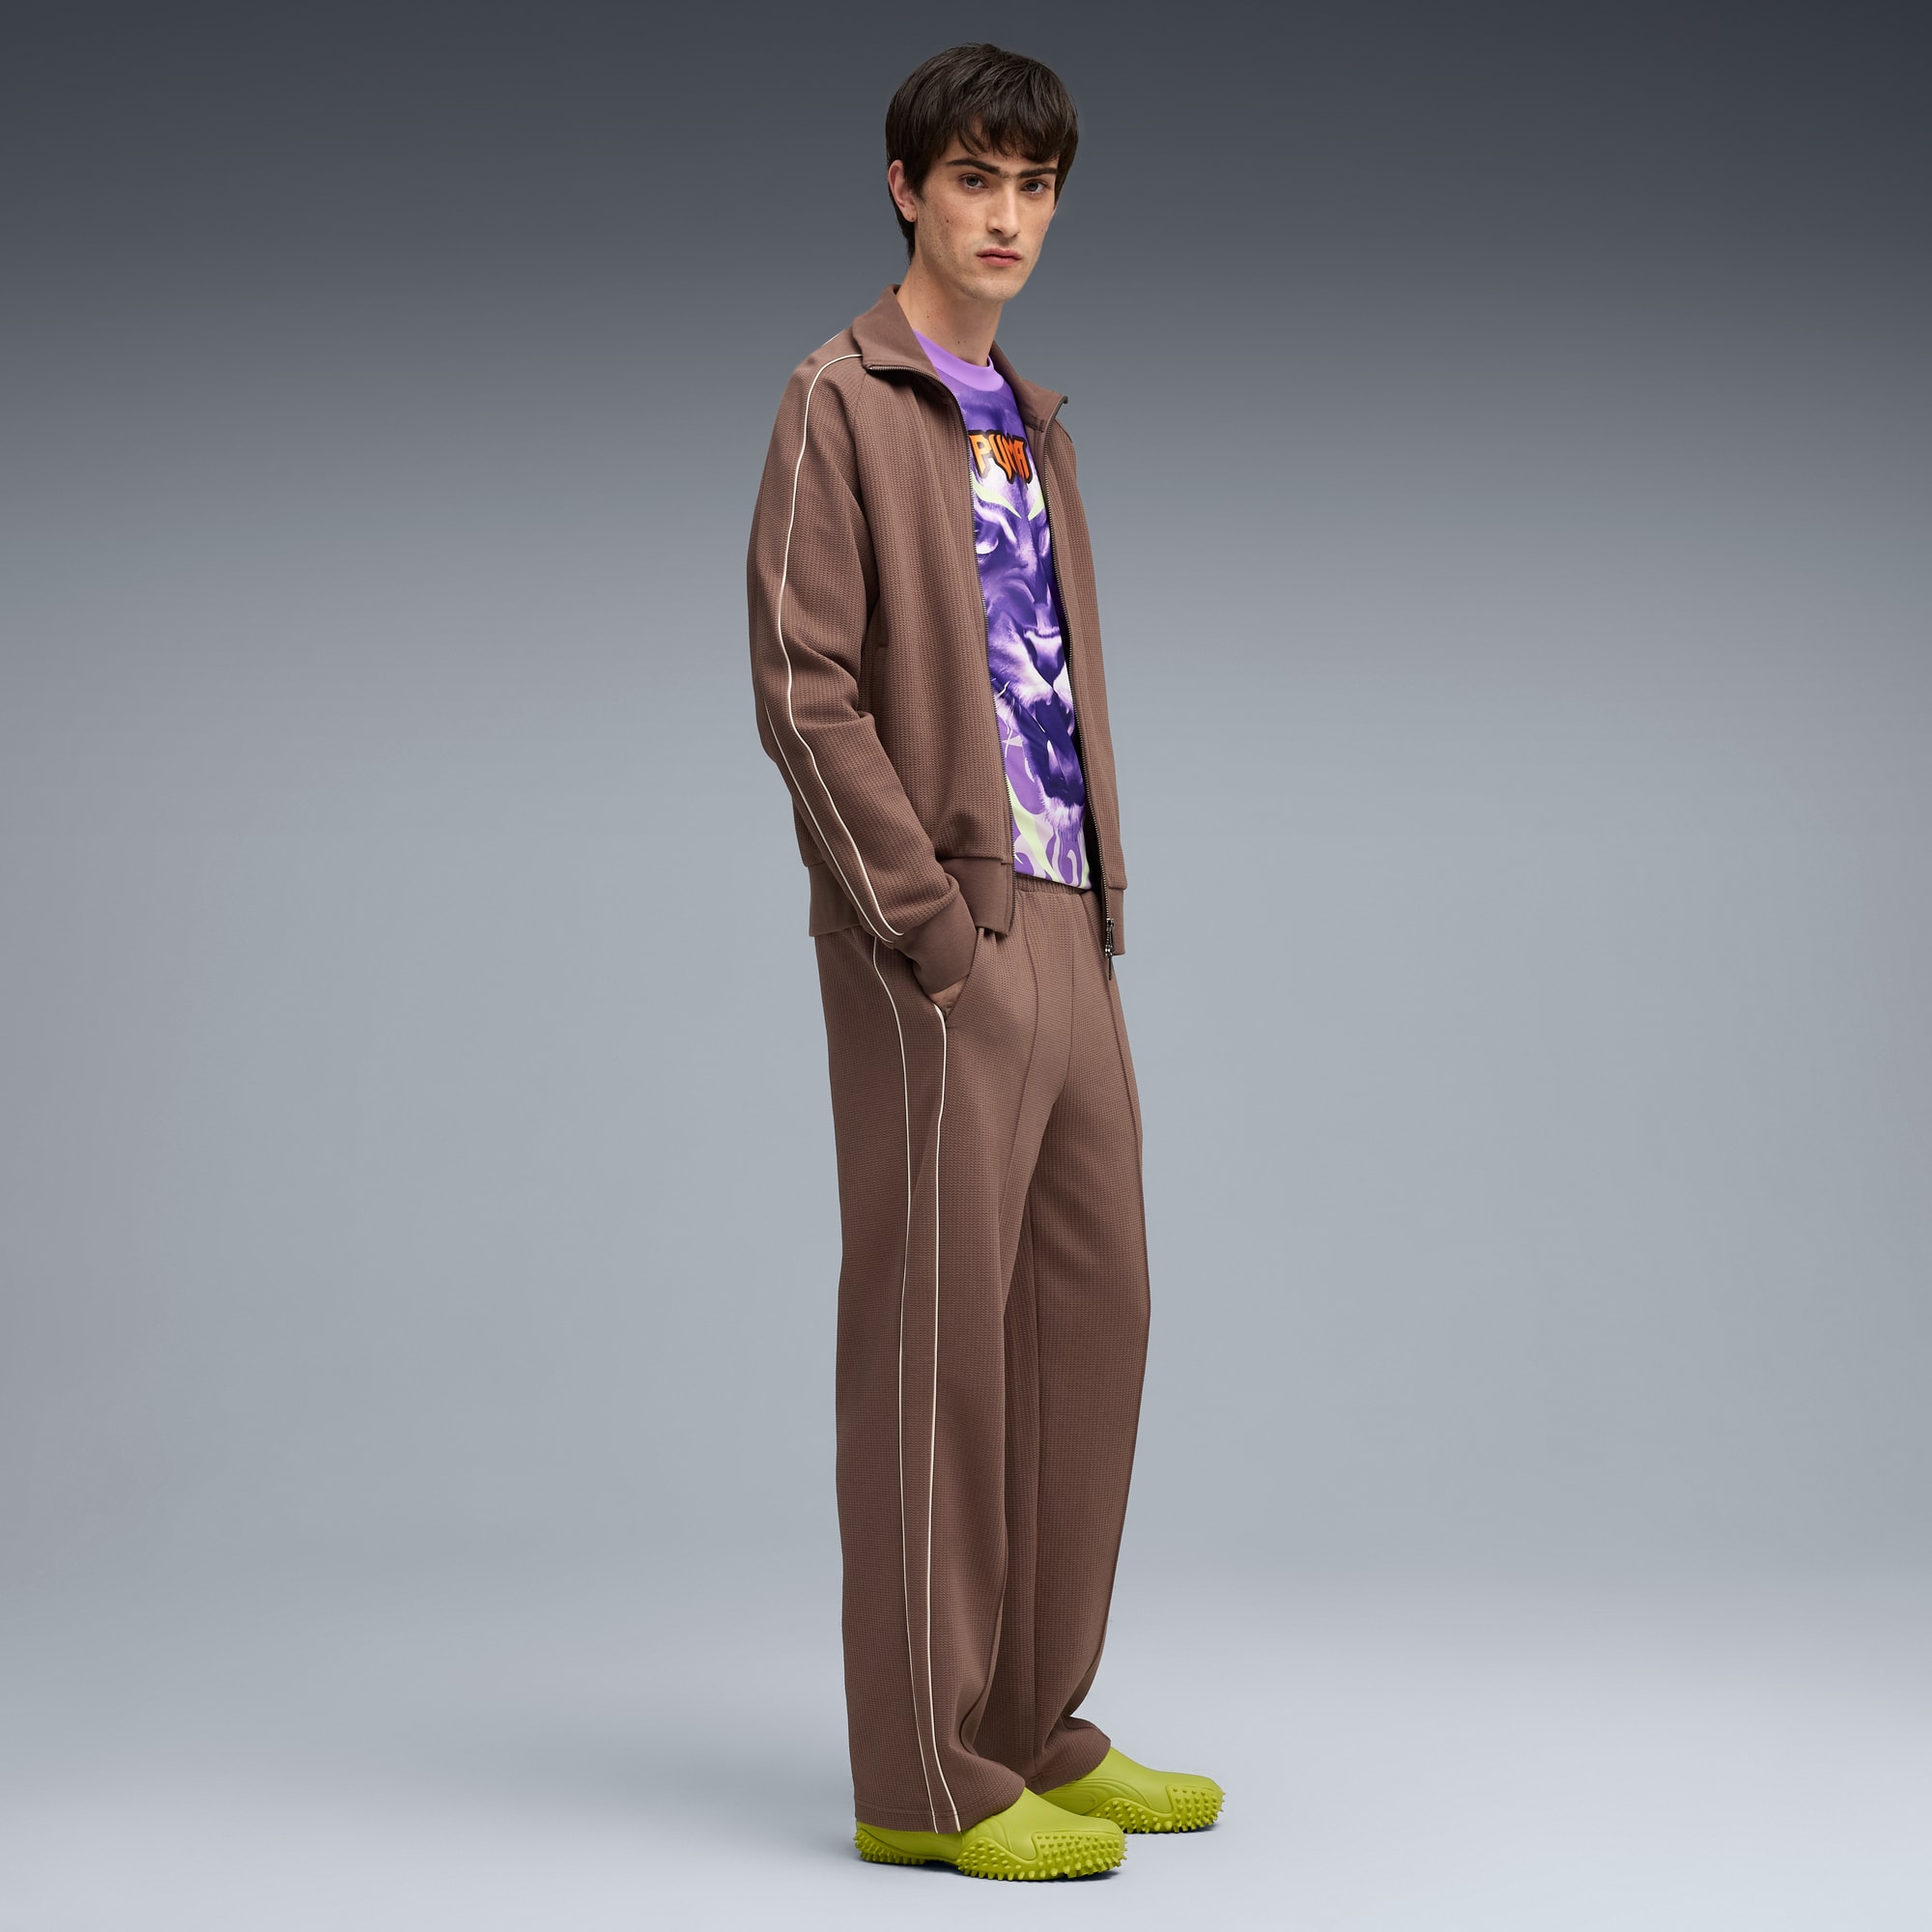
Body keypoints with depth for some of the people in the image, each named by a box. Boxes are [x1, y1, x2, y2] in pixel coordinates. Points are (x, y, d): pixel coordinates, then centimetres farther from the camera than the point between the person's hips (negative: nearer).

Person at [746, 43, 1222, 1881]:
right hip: (937, 937, -8)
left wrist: (1100, 898, 9)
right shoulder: (842, 401, -2)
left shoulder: (1034, 423, 21)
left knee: (1090, 1311, 10)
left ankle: (1036, 1726, 21)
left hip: (1063, 926, 8)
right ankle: (923, 1778, 4)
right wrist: (928, 922, -15)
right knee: (935, 1330, -5)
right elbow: (805, 693, -11)